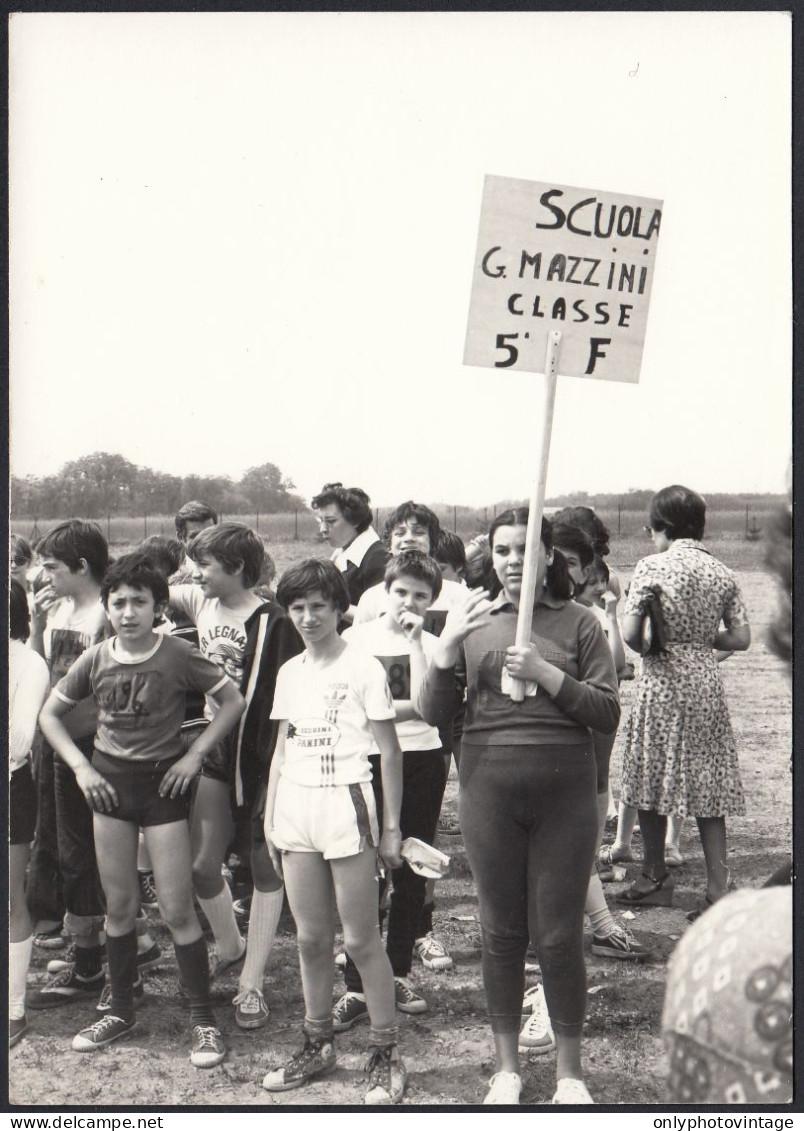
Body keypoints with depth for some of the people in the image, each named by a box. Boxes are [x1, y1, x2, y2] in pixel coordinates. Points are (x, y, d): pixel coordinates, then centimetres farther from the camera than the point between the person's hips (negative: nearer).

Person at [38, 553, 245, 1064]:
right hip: (109, 781, 3)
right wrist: (80, 767, -2)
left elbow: (234, 701, -5)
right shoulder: (95, 660, -3)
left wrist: (193, 756, -10)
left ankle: (204, 1018, 7)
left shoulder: (178, 656, -12)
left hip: (162, 782, -3)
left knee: (178, 908, -3)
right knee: (119, 904, 11)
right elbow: (50, 714, 9)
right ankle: (121, 1010, 25)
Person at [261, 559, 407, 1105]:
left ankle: (386, 1054, 7)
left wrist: (391, 826, -6)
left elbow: (390, 752, -5)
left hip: (345, 804, -5)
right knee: (311, 938, 11)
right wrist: (270, 818, 15)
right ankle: (317, 1045, 23)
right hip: (296, 807, 5)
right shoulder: (290, 672, 12)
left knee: (361, 940, -2)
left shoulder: (363, 667, -6)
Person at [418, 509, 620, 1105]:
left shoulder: (578, 622, 1)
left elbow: (608, 714, -4)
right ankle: (507, 1066, 26)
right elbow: (432, 711, 2)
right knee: (501, 932, 11)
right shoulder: (474, 620, 6)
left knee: (560, 936, 4)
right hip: (489, 787, 2)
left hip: (564, 791, -2)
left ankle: (570, 1071, 21)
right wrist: (447, 645, -14)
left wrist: (545, 673, -16)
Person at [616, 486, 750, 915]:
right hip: (707, 685, 4)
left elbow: (629, 633, -15)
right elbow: (741, 638, 4)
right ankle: (718, 888, 4)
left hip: (662, 684, -4)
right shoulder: (721, 573, 4)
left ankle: (655, 878, 20)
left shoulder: (652, 567, -9)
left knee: (653, 781, 9)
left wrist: (650, 649, 5)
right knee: (708, 784, 8)